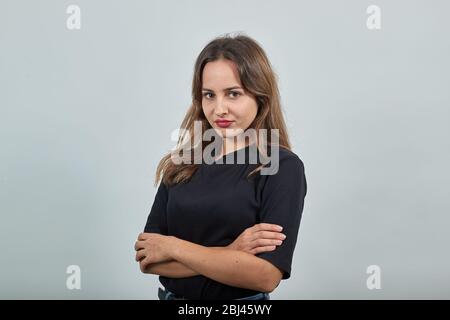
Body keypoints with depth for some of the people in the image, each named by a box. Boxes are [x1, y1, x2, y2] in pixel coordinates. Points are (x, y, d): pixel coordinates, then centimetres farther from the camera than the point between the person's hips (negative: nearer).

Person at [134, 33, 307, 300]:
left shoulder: (283, 167, -13)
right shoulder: (181, 164, -2)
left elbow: (267, 276, -22)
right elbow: (147, 260, -7)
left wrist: (173, 247, -16)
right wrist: (228, 254, -19)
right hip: (172, 295, 4)